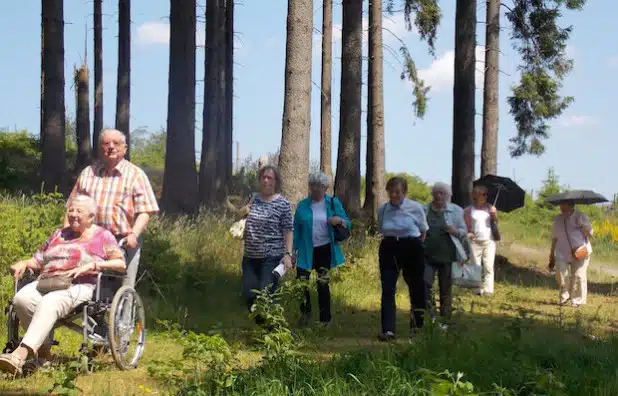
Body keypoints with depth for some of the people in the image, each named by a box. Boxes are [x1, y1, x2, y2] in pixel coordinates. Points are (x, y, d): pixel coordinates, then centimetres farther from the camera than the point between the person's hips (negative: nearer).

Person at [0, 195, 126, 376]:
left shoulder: (103, 236, 12)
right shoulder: (59, 234, 28)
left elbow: (121, 264, 1)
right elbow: (38, 261, 28)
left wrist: (91, 265, -11)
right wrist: (24, 263, 5)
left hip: (79, 286, -5)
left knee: (49, 303, -37)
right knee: (21, 298, -28)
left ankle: (20, 354, -50)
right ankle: (44, 350, -18)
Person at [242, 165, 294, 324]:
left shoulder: (283, 204, -6)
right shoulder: (253, 200, 8)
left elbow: (288, 231, -8)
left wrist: (288, 254, -15)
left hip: (272, 257, -5)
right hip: (250, 256, 5)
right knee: (249, 295, 5)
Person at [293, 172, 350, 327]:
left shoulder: (334, 203, 2)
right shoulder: (302, 205, 4)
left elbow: (347, 224, 4)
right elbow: (296, 229, 6)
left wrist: (340, 220, -19)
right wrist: (293, 250, 2)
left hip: (325, 250, -1)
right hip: (306, 251, 1)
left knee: (323, 284, 5)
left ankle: (325, 319, 18)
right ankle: (305, 312, 20)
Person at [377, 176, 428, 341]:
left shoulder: (416, 208, -5)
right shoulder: (382, 209, 2)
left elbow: (424, 231, 9)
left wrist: (416, 246, 9)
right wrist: (391, 241, 9)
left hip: (412, 249, -1)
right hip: (389, 250, 2)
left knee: (416, 288, 10)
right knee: (387, 289, -9)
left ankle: (417, 326, 27)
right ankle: (388, 330, -12)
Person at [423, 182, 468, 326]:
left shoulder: (456, 211, 6)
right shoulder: (425, 210, 11)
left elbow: (464, 232, 8)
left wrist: (455, 231, -13)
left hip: (447, 256, -1)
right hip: (427, 255, 1)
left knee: (445, 289, 4)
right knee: (425, 284, -16)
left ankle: (445, 320, 15)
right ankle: (430, 316, -7)